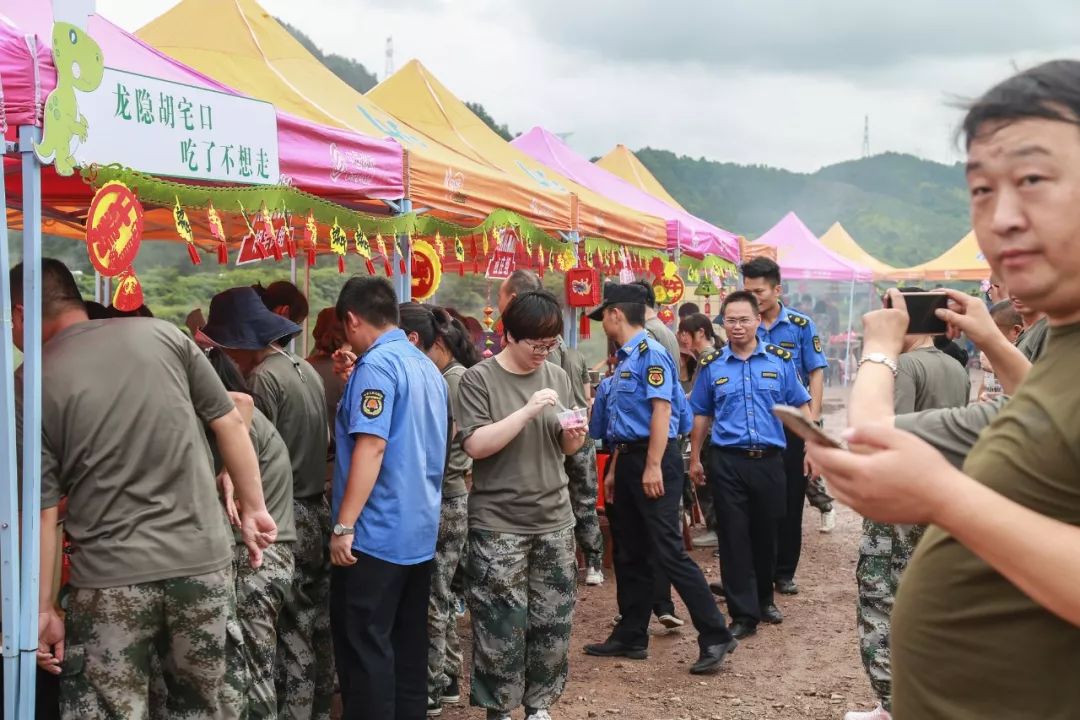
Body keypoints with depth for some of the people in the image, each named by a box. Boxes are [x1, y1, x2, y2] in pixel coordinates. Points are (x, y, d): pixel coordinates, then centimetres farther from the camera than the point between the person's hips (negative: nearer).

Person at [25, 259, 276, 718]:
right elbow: (230, 424, 4)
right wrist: (253, 509, 13)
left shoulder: (33, 385, -4)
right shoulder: (160, 333, 1)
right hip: (203, 559, 3)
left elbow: (41, 511, -4)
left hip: (110, 578, -2)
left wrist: (42, 608, 3)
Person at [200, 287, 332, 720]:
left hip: (285, 519, -9)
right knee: (315, 627, 14)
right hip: (316, 511, 9)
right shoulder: (305, 370, 11)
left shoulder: (264, 378, -16)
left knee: (289, 634, -1)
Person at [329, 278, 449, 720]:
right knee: (408, 642, 14)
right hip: (419, 529, 9)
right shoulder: (427, 366, 12)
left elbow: (371, 447, -22)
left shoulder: (376, 365, -15)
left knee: (363, 645, -1)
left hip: (377, 531, -9)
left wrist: (344, 525, -20)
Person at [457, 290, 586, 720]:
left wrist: (574, 437, -8)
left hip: (555, 520, 5)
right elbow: (475, 445, -16)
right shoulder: (479, 378, -7)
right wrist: (527, 412, -23)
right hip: (499, 524, -5)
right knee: (503, 625, -2)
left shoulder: (558, 376, 8)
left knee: (553, 620, 9)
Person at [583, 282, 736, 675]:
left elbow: (661, 410, -20)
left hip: (653, 459, -10)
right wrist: (617, 470, 20)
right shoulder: (625, 358, 16)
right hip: (629, 460, 10)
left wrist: (653, 467, -24)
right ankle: (631, 636, 22)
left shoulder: (650, 353, -12)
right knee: (629, 554, 13)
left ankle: (715, 636, -4)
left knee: (669, 551, -10)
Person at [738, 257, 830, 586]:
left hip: (791, 425, -1)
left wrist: (813, 420, -10)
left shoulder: (800, 325, -2)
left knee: (790, 500, 7)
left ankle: (784, 571, 18)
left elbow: (815, 373, -1)